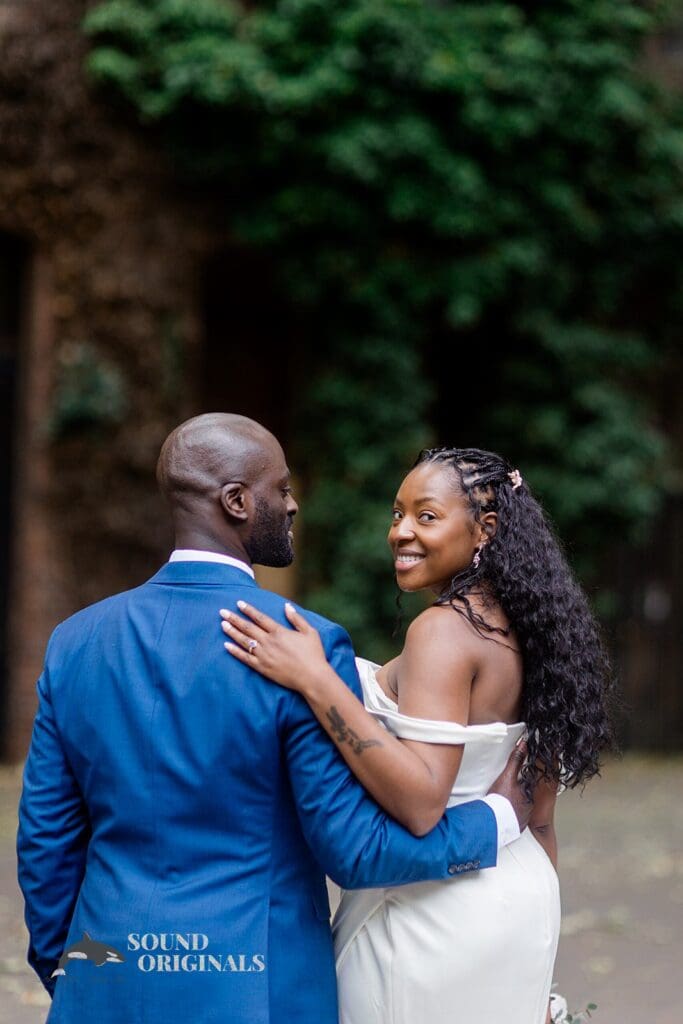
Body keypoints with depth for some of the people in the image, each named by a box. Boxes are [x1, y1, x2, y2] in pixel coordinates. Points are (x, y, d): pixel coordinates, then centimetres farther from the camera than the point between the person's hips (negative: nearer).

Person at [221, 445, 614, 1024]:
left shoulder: (446, 629, -20)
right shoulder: (525, 629, 6)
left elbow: (421, 803, -30)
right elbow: (540, 808, 11)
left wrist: (315, 681, -31)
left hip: (436, 917, -8)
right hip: (517, 891, 8)